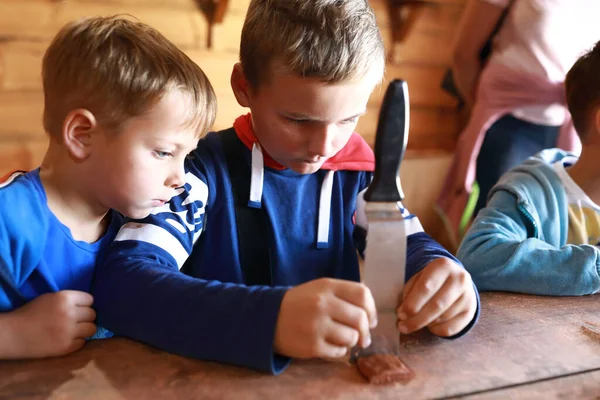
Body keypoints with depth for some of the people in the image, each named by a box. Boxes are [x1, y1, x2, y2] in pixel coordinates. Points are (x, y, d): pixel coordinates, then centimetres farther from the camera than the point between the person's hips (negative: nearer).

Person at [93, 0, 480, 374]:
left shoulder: (357, 169, -2)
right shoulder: (204, 168, -15)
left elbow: (407, 244, 4)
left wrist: (439, 272, -20)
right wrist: (269, 318, -40)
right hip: (218, 376, -3)